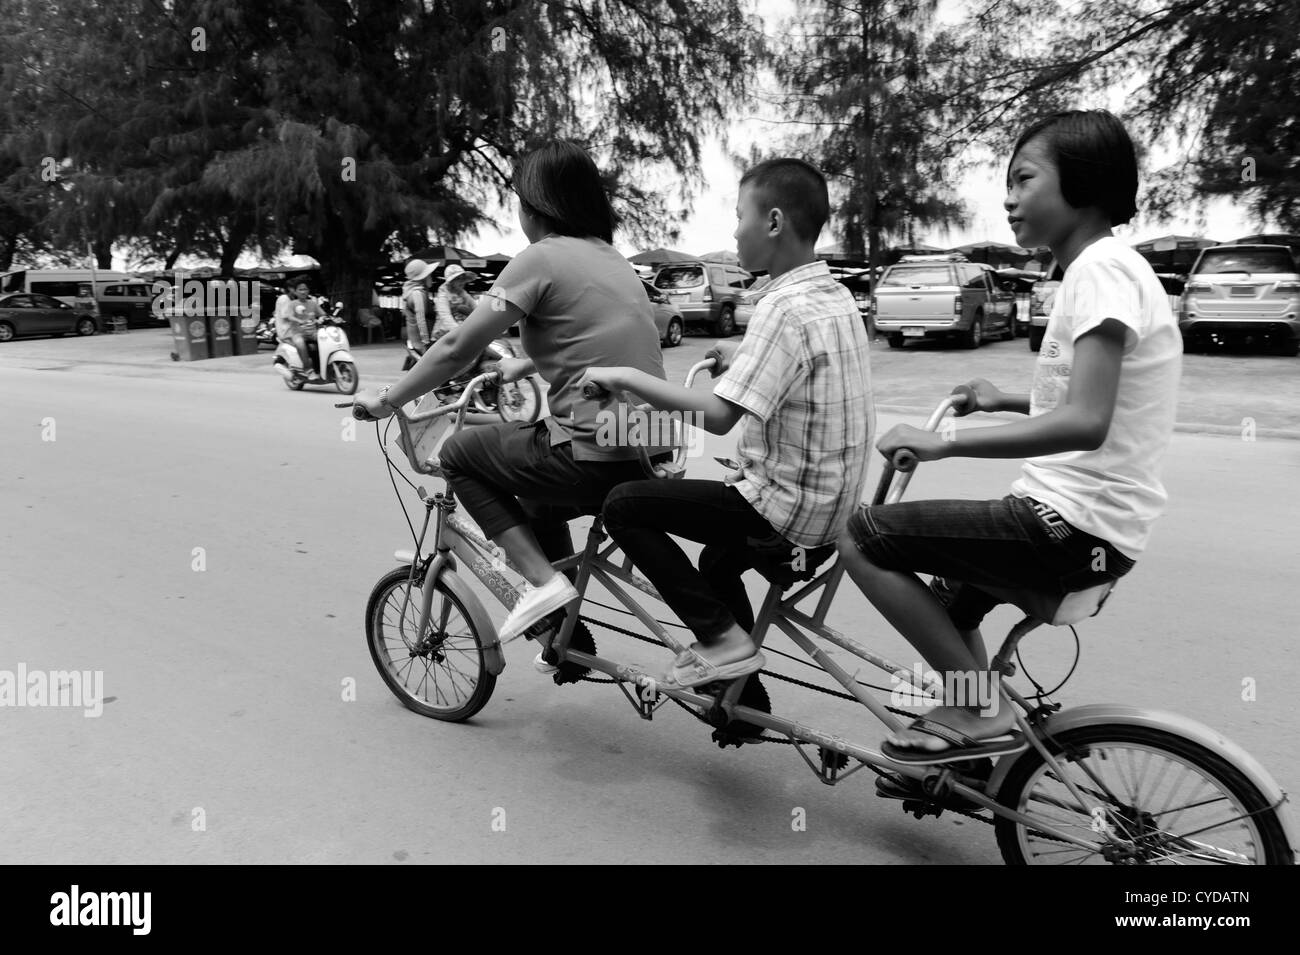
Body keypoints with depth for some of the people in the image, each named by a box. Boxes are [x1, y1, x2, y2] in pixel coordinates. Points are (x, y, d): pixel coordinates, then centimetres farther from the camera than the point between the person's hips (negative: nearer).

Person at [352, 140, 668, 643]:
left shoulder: (541, 257, -7)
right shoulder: (611, 257, 17)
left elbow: (458, 346, -8)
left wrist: (385, 401, 5)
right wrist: (525, 365, 44)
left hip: (596, 460, -8)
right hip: (653, 456, 8)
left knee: (460, 454, 13)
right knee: (540, 495, 34)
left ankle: (541, 580, 1)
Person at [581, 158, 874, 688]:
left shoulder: (785, 308, -21)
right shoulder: (837, 296, 8)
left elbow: (719, 415, -27)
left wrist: (628, 377, -18)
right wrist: (742, 360, 13)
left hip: (788, 509, -9)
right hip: (831, 501, 10)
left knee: (624, 505, -5)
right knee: (717, 562, 31)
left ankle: (722, 637, -1)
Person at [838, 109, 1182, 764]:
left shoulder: (1101, 270, -16)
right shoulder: (1103, 267, 15)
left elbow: (1084, 423, -28)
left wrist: (942, 443, -26)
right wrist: (1007, 402, 21)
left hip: (1074, 528, -11)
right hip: (1085, 520, 11)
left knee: (863, 536, -10)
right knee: (951, 585, 30)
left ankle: (979, 711, -2)